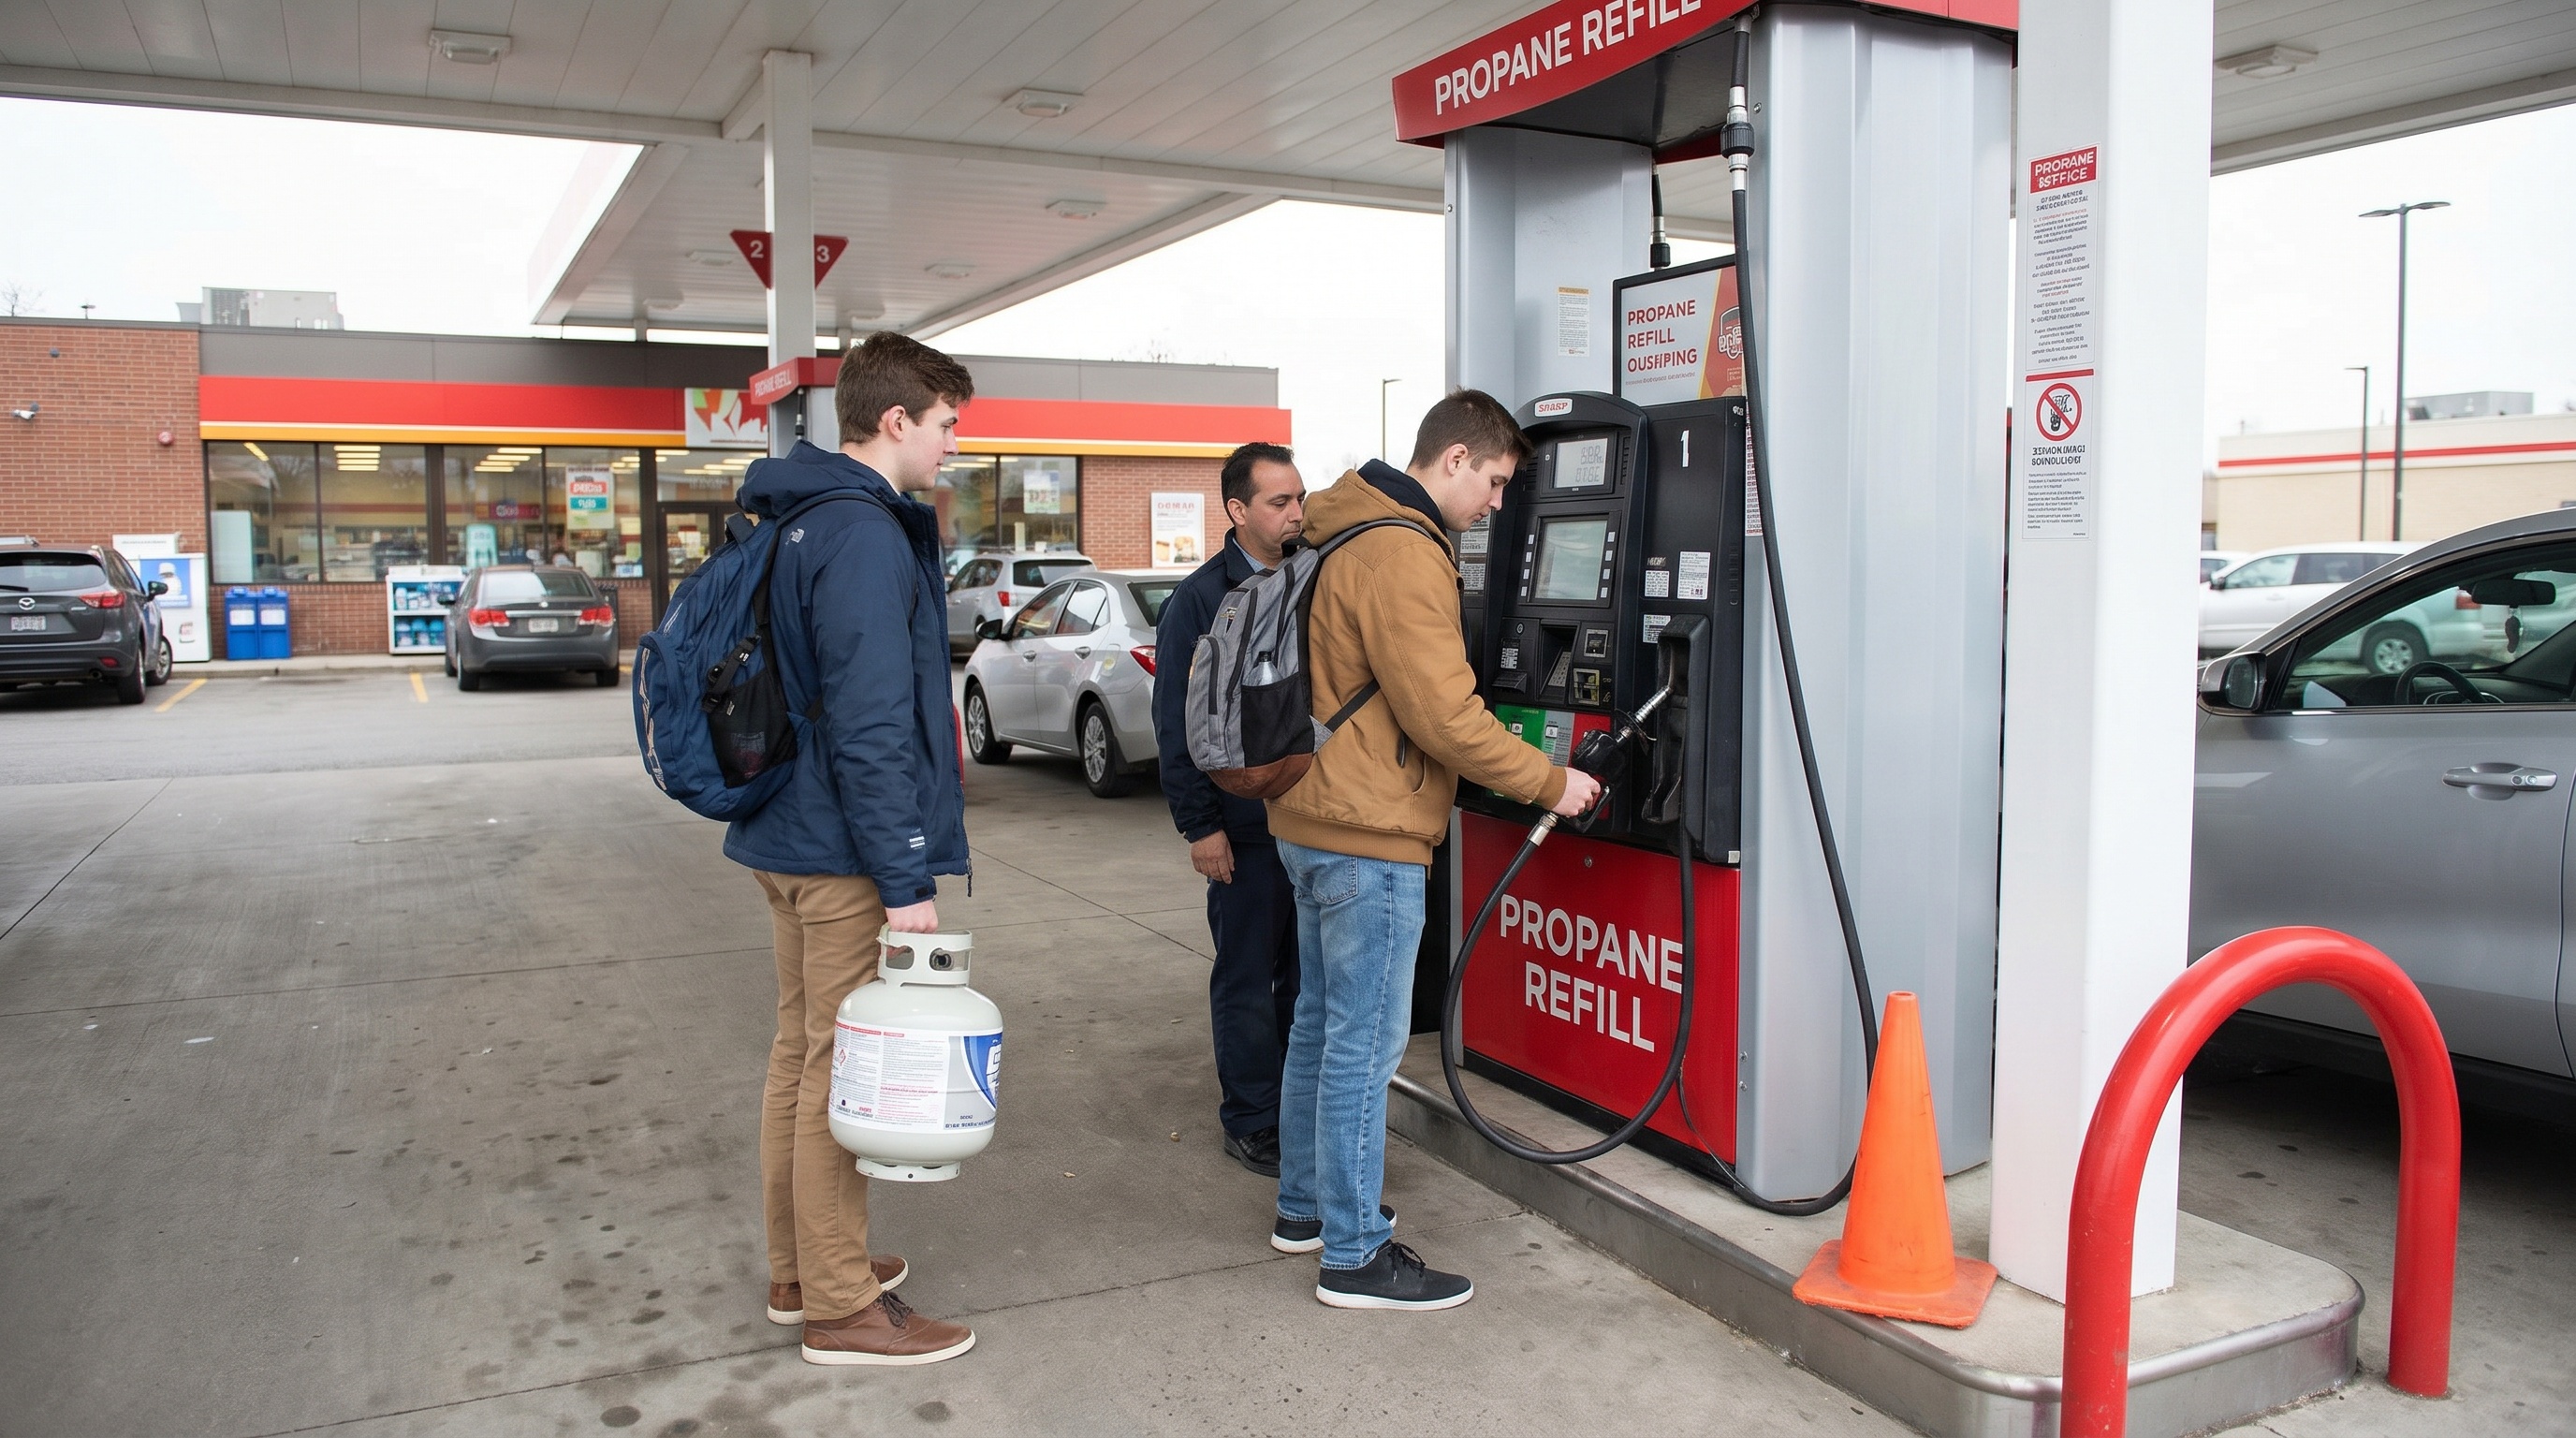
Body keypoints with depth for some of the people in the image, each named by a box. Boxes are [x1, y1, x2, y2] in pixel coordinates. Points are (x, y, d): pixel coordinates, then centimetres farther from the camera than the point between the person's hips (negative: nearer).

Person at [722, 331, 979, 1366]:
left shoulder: (795, 523, 14)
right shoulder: (865, 538, -18)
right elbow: (870, 726, -24)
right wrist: (907, 881, -21)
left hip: (790, 839, 10)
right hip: (847, 853, -10)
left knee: (803, 1051, 18)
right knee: (845, 1067, 0)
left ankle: (801, 1268, 32)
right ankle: (841, 1308, 12)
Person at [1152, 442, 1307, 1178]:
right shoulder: (1199, 599, -5)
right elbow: (1175, 722, -7)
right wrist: (1200, 824, -11)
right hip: (1247, 826, -4)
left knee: (1312, 972, 12)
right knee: (1247, 977, 6)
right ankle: (1252, 1121, 18)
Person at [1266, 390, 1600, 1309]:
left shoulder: (1353, 533, 15)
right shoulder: (1403, 555, -19)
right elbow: (1445, 716, -22)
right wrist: (1548, 783, -11)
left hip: (1315, 821, 11)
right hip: (1368, 836, -11)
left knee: (1322, 1021, 19)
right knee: (1365, 1043, -3)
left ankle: (1306, 1205, 33)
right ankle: (1355, 1257, 6)